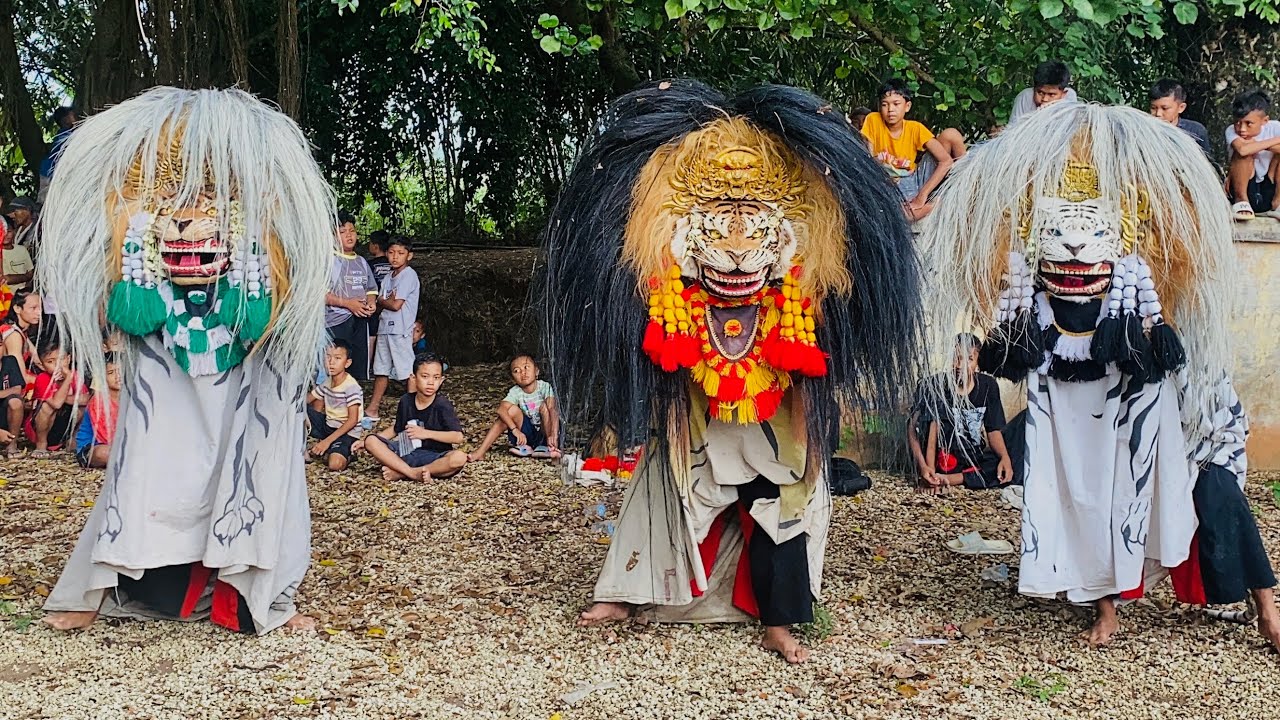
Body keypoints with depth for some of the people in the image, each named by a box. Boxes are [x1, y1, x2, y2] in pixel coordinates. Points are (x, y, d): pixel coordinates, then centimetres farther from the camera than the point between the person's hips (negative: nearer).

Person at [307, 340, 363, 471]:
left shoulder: (351, 387, -20)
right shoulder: (327, 382, 2)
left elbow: (352, 420, -22)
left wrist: (328, 441, -24)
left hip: (347, 432, -7)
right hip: (328, 426, 7)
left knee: (335, 464, -33)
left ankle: (345, 453, 1)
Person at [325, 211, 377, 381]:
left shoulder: (362, 262, 17)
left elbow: (371, 289, 25)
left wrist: (371, 303, 1)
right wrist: (347, 303, -18)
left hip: (359, 322, 7)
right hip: (335, 324, -7)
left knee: (357, 372, 8)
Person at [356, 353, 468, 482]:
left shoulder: (442, 405, -8)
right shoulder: (406, 401, 5)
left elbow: (458, 437, -17)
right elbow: (397, 429, 19)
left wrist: (426, 433, -21)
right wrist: (365, 441, 14)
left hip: (434, 456, -4)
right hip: (407, 451, 4)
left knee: (460, 458, -36)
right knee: (371, 441, -16)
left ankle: (400, 473, -32)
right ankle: (413, 473, -31)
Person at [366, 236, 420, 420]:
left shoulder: (409, 275, -10)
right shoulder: (389, 277, 16)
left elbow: (396, 304, -17)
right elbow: (379, 303, 10)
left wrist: (383, 301, 2)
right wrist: (389, 300, -11)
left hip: (400, 330, -8)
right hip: (385, 327, 8)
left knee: (407, 371, -6)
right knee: (381, 370, 13)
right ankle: (373, 408, 19)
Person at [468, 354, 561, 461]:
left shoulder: (544, 387, -14)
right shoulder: (515, 392, -8)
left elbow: (552, 410, -27)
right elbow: (501, 409, -24)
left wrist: (553, 436, -42)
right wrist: (516, 430, -38)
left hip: (546, 431, -2)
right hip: (528, 435, 2)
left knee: (544, 406, -24)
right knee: (512, 410, -19)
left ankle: (550, 447, -26)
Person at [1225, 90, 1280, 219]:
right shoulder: (1232, 131, -13)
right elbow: (1243, 150, -35)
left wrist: (1256, 145, -23)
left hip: (1270, 190, 2)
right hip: (1245, 190, -2)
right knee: (1245, 151, -25)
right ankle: (1241, 200, -12)